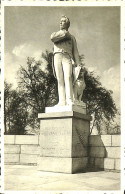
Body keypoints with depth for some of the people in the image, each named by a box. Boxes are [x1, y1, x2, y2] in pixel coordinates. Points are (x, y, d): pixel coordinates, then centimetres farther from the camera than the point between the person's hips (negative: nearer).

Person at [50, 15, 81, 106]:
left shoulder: (72, 37, 25)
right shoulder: (55, 34, 26)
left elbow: (75, 52, 15)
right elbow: (52, 38, -2)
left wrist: (78, 65, 3)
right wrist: (64, 33, 4)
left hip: (67, 58, -1)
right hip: (57, 57, 1)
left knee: (68, 77, -20)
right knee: (60, 79, -9)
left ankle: (69, 100, -28)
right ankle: (62, 101, -15)